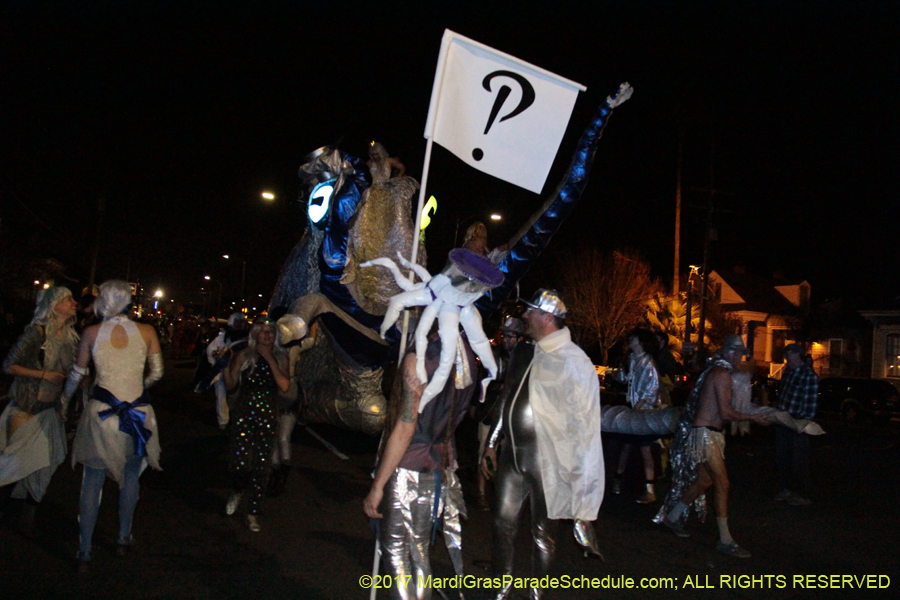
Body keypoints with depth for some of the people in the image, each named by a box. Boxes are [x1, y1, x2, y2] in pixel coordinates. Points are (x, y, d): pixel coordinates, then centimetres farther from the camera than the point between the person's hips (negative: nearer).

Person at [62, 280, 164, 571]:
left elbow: (78, 373, 9)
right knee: (130, 476, 17)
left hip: (102, 410, 0)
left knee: (92, 480, 9)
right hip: (138, 410, 0)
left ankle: (85, 551, 14)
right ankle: (124, 538, 29)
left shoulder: (91, 333, -3)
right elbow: (157, 373, 2)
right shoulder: (146, 332, -4)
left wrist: (66, 397, 27)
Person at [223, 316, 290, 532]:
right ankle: (239, 490, 27)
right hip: (243, 413, -1)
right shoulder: (244, 356, 2)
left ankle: (253, 513, 17)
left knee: (261, 465, 2)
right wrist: (226, 364, -12)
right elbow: (230, 386, 3)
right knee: (240, 462, -9)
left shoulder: (280, 357, 4)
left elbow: (285, 386, -11)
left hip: (267, 416, 1)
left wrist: (270, 359, -12)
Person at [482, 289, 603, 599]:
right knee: (503, 523, 12)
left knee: (543, 532, 9)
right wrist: (493, 442, 19)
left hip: (547, 460, -6)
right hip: (513, 453, 6)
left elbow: (585, 424, -15)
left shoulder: (573, 362, -14)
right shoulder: (524, 353, 8)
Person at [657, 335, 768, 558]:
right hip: (705, 433, -10)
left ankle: (672, 517, 28)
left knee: (705, 480, 17)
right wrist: (752, 417, -9)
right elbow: (725, 412, -20)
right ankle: (725, 541, -6)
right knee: (722, 483, -9)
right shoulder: (722, 374, -16)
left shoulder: (715, 371, 16)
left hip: (706, 433, 10)